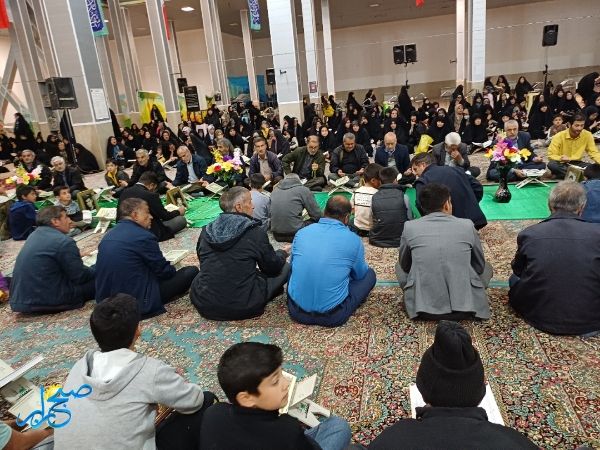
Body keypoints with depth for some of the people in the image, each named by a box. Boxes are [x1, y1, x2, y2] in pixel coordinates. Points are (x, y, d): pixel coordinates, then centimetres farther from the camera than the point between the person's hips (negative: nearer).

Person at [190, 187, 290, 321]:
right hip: (242, 307, -3)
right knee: (286, 267, 11)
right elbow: (273, 267, -1)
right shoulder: (255, 232, -12)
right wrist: (282, 253, 22)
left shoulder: (206, 231, 1)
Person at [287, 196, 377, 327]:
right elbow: (360, 274, 11)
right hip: (333, 317, -3)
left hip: (297, 312, 3)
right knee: (370, 274, 15)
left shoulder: (301, 233, 1)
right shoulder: (353, 239, -8)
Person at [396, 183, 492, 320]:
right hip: (466, 304, 1)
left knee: (399, 266, 26)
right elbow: (480, 267, 13)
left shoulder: (410, 227, -2)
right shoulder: (467, 225, 0)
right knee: (486, 268, 28)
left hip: (423, 306, 0)